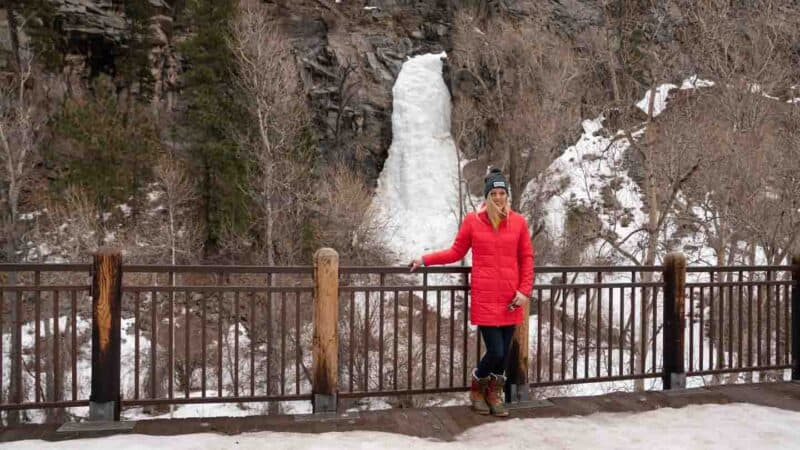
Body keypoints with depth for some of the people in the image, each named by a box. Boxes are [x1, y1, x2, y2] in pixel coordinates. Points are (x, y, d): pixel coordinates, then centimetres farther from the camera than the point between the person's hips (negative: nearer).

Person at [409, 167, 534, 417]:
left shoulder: (518, 222, 2)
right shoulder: (472, 221, -2)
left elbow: (526, 258, 7)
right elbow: (456, 252, 8)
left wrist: (524, 290, -1)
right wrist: (425, 259, 4)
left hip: (510, 299, 3)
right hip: (484, 298, -2)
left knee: (505, 352, 8)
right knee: (495, 352, -7)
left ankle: (494, 394, 32)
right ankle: (477, 389, 23)